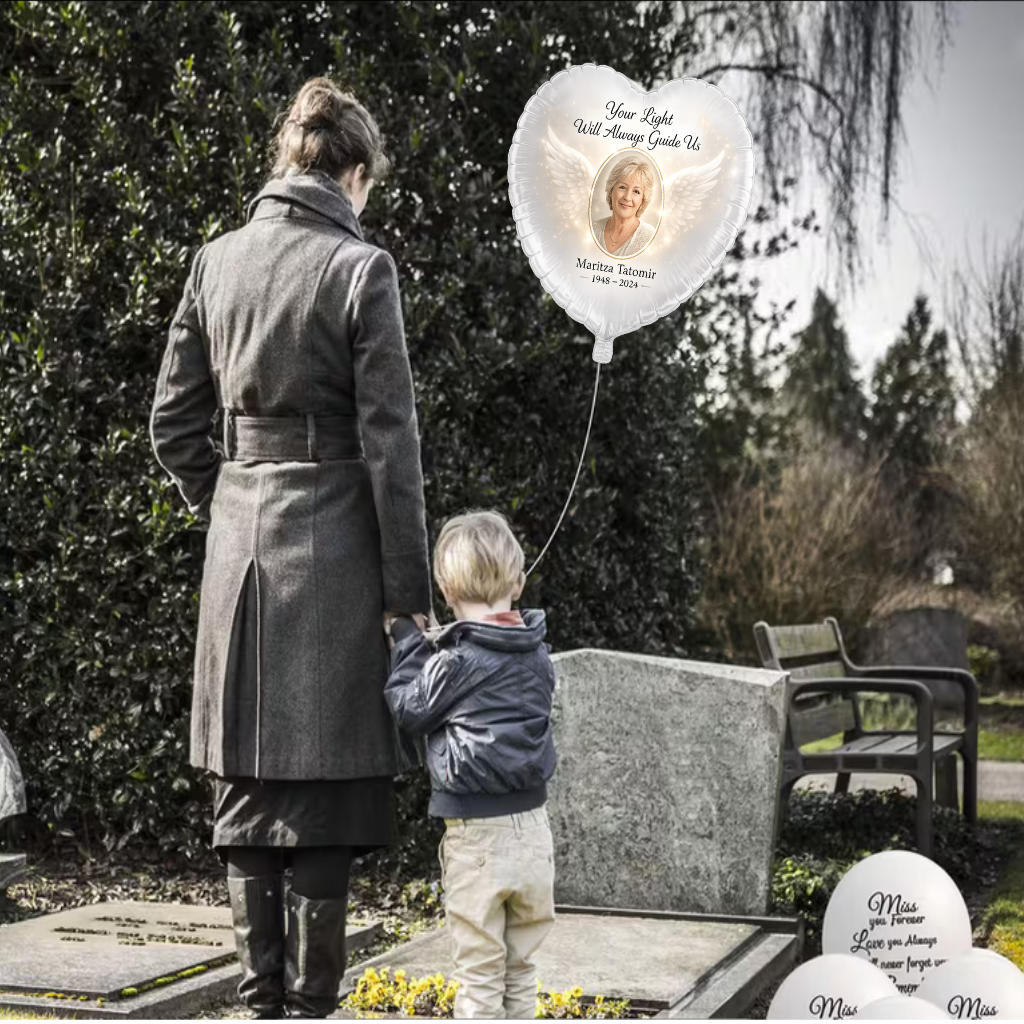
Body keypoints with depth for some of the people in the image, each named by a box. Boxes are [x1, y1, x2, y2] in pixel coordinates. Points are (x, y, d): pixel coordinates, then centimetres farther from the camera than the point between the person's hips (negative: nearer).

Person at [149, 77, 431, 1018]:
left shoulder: (216, 262, 7)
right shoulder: (359, 268, -8)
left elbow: (173, 424, 9)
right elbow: (388, 440, -10)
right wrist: (409, 588, -5)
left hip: (238, 542, 5)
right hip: (332, 542, -5)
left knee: (246, 783, 11)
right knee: (324, 784, 2)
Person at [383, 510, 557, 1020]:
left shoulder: (457, 662, -15)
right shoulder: (537, 656, 4)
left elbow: (410, 709, -1)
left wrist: (407, 638, 8)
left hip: (476, 837, -6)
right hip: (533, 828, 6)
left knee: (480, 972, 3)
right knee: (521, 967, 16)